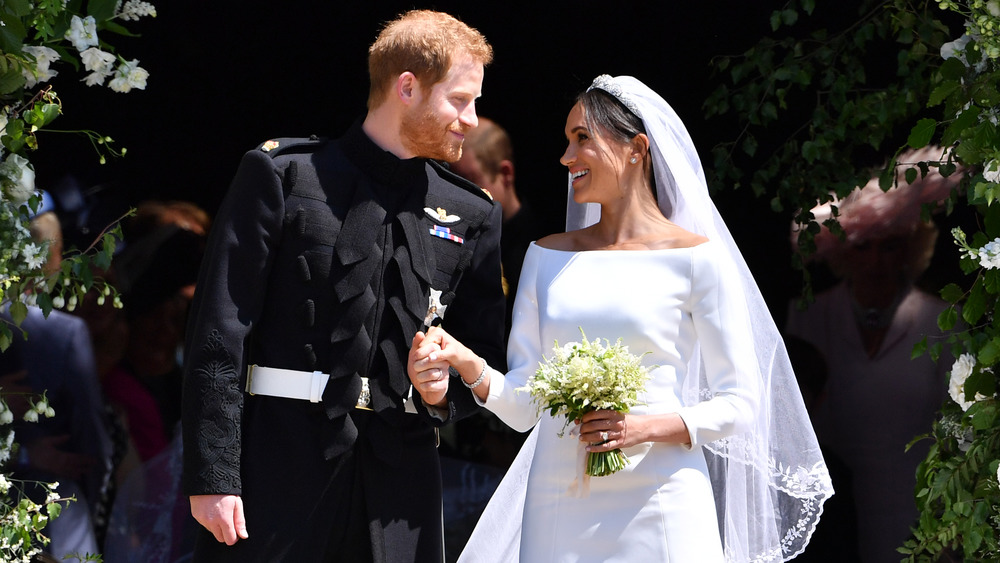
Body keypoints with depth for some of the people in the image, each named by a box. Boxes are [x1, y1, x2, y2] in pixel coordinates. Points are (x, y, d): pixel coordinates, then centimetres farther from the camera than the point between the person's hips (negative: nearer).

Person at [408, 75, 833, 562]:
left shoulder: (695, 257, -2)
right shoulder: (548, 256, 12)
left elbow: (739, 403, -2)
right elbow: (523, 405, 8)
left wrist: (648, 427, -16)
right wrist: (471, 368, -11)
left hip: (658, 507, -4)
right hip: (558, 508, 4)